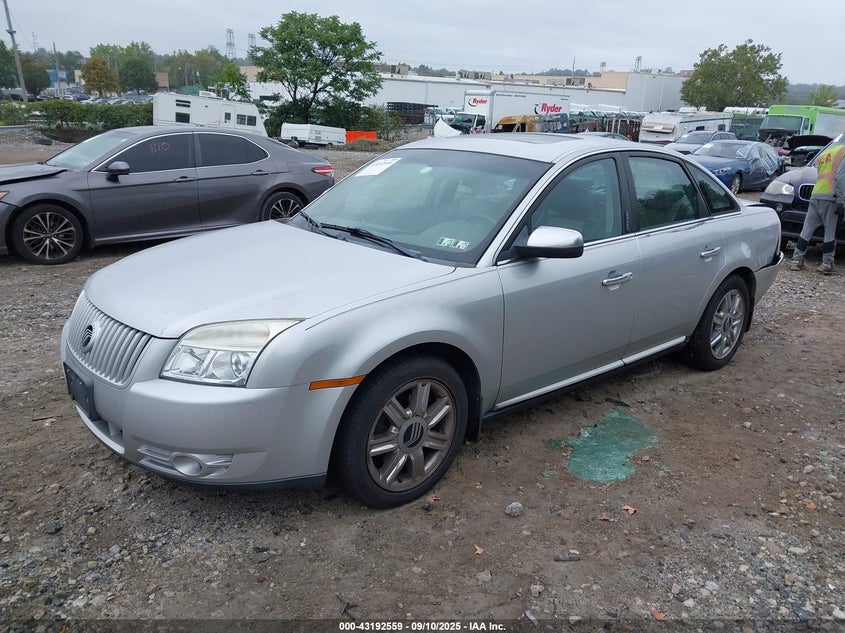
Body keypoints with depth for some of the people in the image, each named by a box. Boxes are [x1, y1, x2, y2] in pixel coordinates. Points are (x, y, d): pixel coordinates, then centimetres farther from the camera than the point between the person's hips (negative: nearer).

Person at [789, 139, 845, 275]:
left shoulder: (824, 153, 25)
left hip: (815, 196, 7)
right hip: (830, 197, -7)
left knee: (806, 230, 7)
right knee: (830, 233, 0)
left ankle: (797, 260, 6)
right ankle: (826, 264, 1)